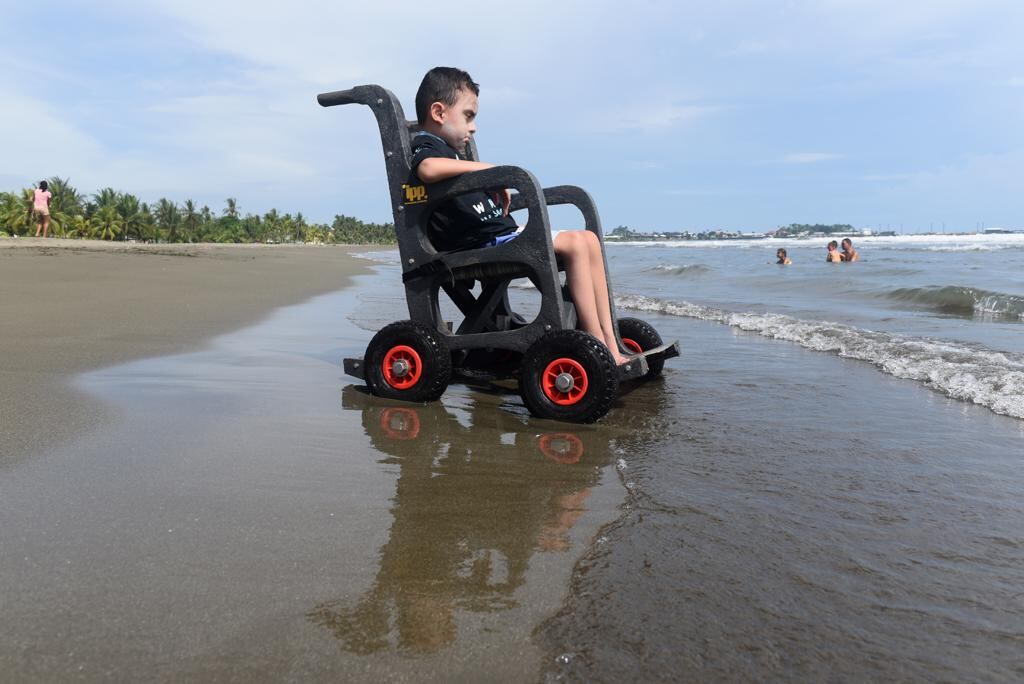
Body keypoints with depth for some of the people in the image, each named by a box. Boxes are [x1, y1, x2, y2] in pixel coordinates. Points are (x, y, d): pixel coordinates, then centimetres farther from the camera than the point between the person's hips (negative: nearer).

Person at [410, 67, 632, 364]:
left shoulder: (447, 151, 29)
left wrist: (494, 187, 15)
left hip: (503, 235, 11)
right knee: (574, 244, -22)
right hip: (484, 244, -11)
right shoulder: (425, 146, -2)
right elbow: (428, 169, -29)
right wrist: (484, 168, -17)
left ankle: (611, 345, -4)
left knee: (588, 239, 4)